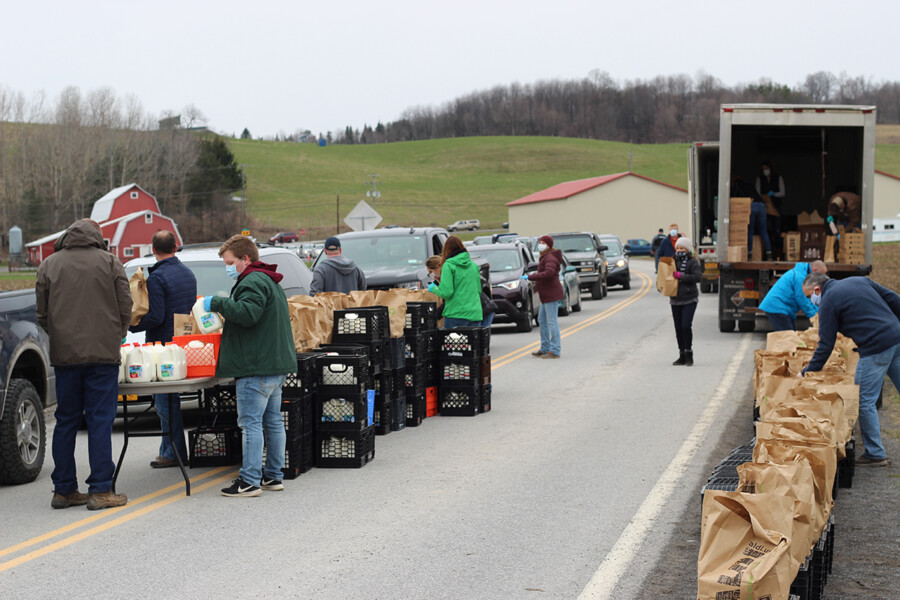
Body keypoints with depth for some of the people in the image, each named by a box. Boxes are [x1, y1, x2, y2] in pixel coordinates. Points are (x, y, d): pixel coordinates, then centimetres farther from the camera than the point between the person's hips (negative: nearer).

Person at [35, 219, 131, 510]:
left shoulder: (49, 265, 9)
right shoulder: (110, 262, 2)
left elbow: (42, 314, 10)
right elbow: (125, 309, 2)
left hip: (64, 355, 3)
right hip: (102, 355, -3)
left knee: (66, 421, 10)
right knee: (100, 420, -2)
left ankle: (63, 489, 12)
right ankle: (100, 491, -4)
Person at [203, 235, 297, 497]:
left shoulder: (253, 282, -13)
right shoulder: (269, 281, 21)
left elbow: (248, 314, -27)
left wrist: (217, 303, -19)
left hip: (256, 367, -11)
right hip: (276, 364, 11)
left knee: (251, 423, -8)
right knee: (273, 421, 13)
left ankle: (250, 481, -7)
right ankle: (273, 476, 19)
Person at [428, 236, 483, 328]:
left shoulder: (448, 265, -5)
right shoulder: (474, 265, 13)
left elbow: (446, 292, -12)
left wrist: (433, 288, 6)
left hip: (456, 315, -5)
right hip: (475, 314, 5)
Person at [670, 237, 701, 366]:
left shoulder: (693, 262, -4)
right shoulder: (674, 261, 11)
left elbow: (698, 277, -16)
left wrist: (681, 276, -21)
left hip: (689, 299, -6)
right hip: (675, 300, 6)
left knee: (686, 326, -15)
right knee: (678, 328, 6)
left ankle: (689, 354, -4)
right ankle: (682, 356, 14)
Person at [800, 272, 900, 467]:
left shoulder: (828, 302, -3)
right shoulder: (860, 281, 18)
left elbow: (825, 345, -4)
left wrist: (807, 372, 2)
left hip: (875, 348, -8)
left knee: (865, 401, 2)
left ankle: (875, 454, 6)